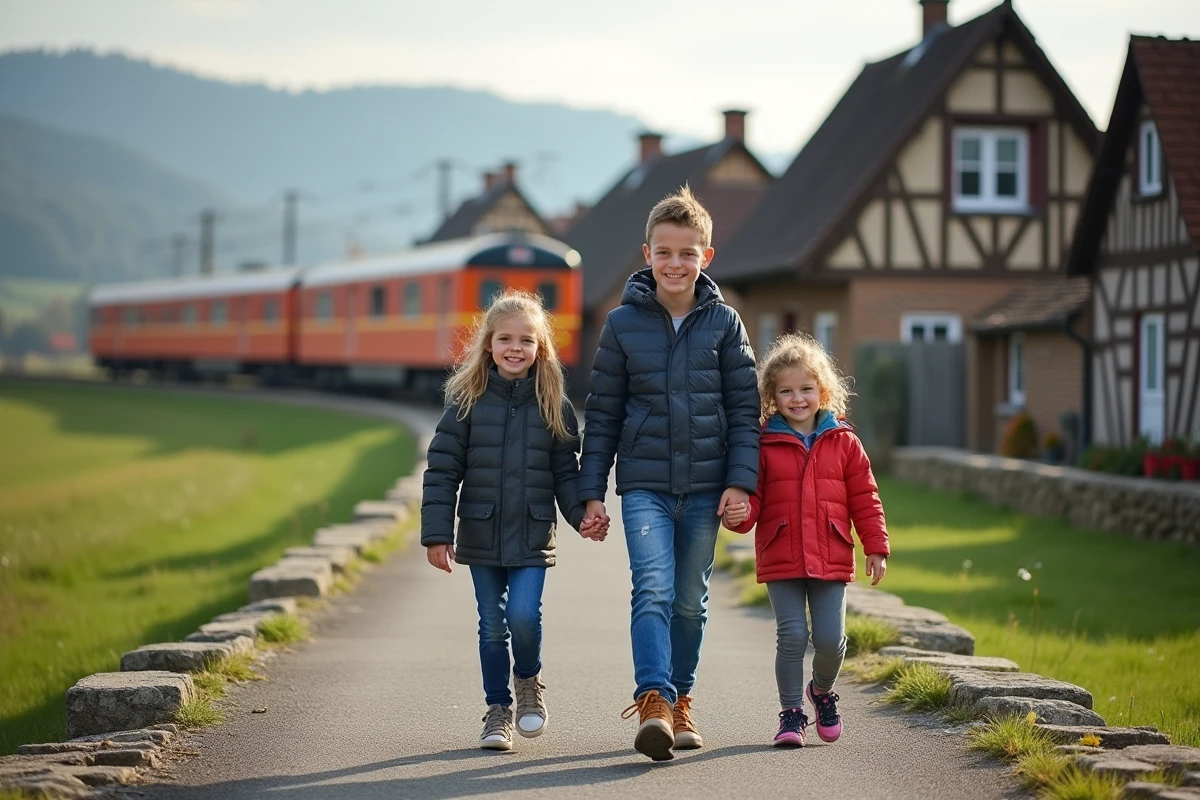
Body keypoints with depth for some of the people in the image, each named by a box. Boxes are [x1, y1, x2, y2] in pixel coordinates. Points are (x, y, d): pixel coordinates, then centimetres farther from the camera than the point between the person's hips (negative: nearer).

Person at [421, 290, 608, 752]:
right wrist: (437, 534, -8)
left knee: (524, 615, -14)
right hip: (481, 537, 0)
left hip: (533, 538, 0)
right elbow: (442, 470, -3)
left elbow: (565, 471, 7)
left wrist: (582, 514, -9)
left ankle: (528, 682, 16)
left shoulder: (553, 406, 2)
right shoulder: (467, 401, -2)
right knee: (492, 627, 6)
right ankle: (497, 709, 22)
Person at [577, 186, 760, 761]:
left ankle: (680, 702, 24)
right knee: (653, 589, -17)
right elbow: (602, 413, 5)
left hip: (705, 486, 2)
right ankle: (653, 700, -24)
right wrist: (592, 491, 2)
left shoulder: (723, 323, 3)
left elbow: (745, 409, 4)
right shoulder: (623, 323, 1)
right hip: (644, 482, -1)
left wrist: (741, 481, -5)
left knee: (691, 600, 10)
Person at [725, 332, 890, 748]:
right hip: (780, 560, -1)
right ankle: (791, 712, 10)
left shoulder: (843, 443, 6)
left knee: (830, 638, -2)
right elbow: (752, 497, 1)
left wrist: (876, 548, 6)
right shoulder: (763, 445, 2)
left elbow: (864, 499, 9)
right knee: (792, 635, -5)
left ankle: (822, 690, 29)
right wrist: (739, 515, -21)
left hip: (830, 558, 1)